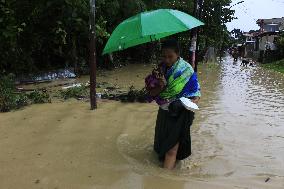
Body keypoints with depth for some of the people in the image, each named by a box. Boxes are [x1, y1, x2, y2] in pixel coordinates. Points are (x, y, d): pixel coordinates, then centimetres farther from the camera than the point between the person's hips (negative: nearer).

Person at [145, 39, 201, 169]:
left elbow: (196, 93, -8)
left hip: (180, 115, -5)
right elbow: (151, 93, -1)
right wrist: (161, 87, -22)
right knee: (161, 145, 18)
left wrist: (193, 102, -30)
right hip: (164, 113, 5)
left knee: (171, 149, -9)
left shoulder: (186, 70, -11)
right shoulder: (161, 69, 0)